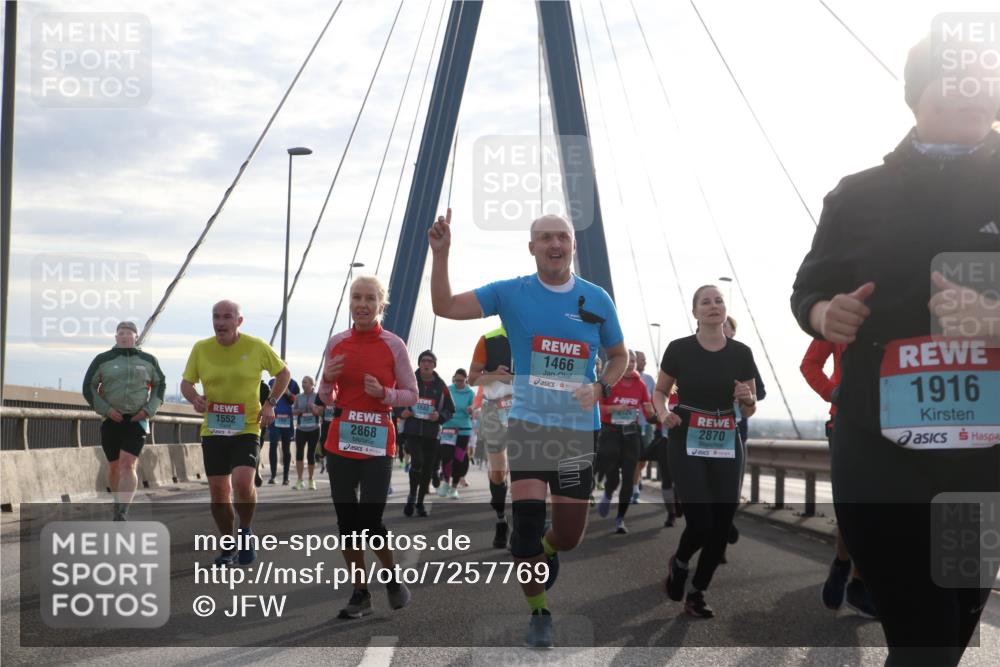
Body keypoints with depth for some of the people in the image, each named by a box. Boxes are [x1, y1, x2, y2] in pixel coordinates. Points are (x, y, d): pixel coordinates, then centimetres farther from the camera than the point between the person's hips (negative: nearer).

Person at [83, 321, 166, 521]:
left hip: (137, 420, -1)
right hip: (112, 420, 1)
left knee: (128, 464, -16)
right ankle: (118, 501, 36)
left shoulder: (148, 360, 6)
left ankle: (121, 514, -25)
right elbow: (88, 387, 3)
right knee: (114, 467, 10)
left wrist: (150, 409, 2)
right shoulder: (103, 360, 2)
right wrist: (105, 409, -9)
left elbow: (159, 384, 16)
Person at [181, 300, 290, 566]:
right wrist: (194, 398, -13)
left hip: (247, 429, -3)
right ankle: (229, 545, 26)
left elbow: (283, 373, 8)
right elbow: (186, 382, 10)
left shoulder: (257, 347, -5)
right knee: (218, 492, 5)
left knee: (242, 482, -23)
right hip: (212, 431, 3)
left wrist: (270, 403, -4)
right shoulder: (201, 349, -1)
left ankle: (246, 532, 5)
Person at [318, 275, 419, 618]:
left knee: (369, 522, -8)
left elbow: (411, 394, 2)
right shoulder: (336, 343, 6)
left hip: (378, 445, -4)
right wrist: (328, 378, -8)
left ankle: (393, 579, 20)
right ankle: (360, 593, 20)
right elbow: (326, 398, 13)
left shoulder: (393, 345, -4)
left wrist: (383, 393, -16)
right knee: (346, 521, 6)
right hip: (340, 443, 4)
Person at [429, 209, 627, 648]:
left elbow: (619, 356, 14)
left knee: (569, 537, 7)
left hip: (579, 430, 2)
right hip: (528, 424, -2)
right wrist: (441, 254, -18)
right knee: (527, 522, -12)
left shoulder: (597, 299, 2)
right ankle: (538, 612, 12)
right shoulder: (511, 294, -2)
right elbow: (444, 307, -5)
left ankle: (545, 552, 46)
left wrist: (600, 388, -6)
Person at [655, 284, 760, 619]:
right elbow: (659, 393, 7)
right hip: (687, 443, -3)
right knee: (700, 520, -14)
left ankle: (696, 594, 18)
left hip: (727, 444, 3)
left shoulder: (741, 353, 1)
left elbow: (750, 411, 6)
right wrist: (663, 413, -14)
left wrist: (747, 399, -17)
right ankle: (679, 562, 20)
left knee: (723, 523, 0)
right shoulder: (679, 349, -5)